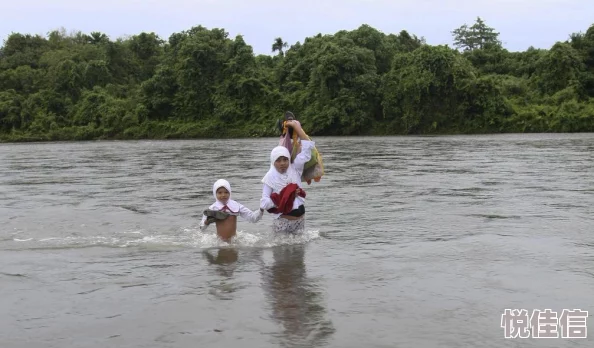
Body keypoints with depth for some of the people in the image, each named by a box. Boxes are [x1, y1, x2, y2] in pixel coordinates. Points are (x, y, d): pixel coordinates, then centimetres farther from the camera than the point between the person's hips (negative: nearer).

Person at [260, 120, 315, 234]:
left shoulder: (295, 169, 0)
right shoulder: (270, 178, -7)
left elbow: (307, 146, -1)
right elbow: (264, 203, -15)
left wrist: (296, 126, 0)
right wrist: (284, 197, -15)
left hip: (300, 219, 3)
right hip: (282, 220, -3)